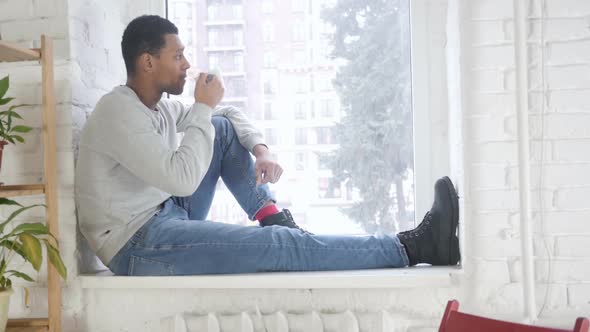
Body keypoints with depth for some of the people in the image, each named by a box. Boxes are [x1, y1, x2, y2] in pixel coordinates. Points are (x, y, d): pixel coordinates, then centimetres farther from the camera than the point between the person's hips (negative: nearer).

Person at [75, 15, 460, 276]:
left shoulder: (159, 105, 9)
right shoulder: (119, 111, -18)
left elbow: (231, 114, 21)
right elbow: (183, 179, -27)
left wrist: (261, 149, 0)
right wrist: (203, 108, -17)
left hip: (169, 218, 9)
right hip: (138, 246, -9)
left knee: (222, 129, 4)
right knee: (279, 245, -20)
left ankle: (275, 217, -1)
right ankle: (414, 247, -19)